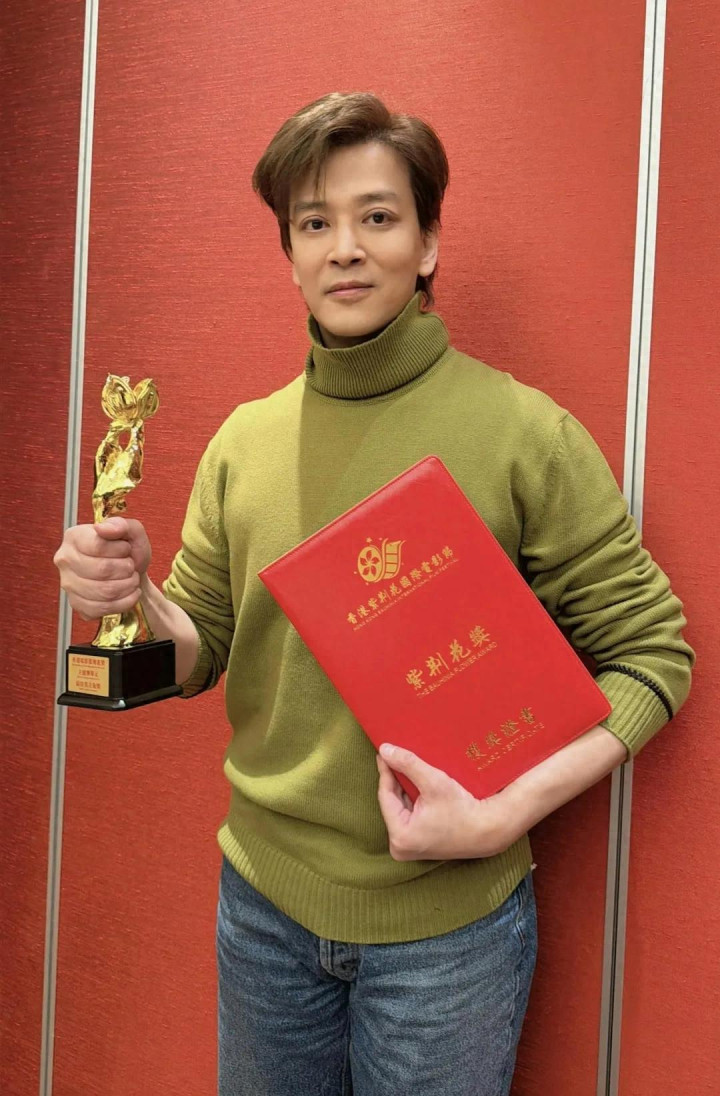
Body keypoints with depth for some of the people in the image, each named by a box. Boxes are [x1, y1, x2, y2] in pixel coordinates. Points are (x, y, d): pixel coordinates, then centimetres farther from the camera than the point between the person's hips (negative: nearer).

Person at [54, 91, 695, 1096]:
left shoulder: (523, 432, -13)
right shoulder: (245, 439, 1)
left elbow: (651, 651, -10)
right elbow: (200, 656, 6)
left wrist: (509, 812, -21)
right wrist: (134, 597, -16)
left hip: (446, 920, -3)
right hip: (262, 900, 4)